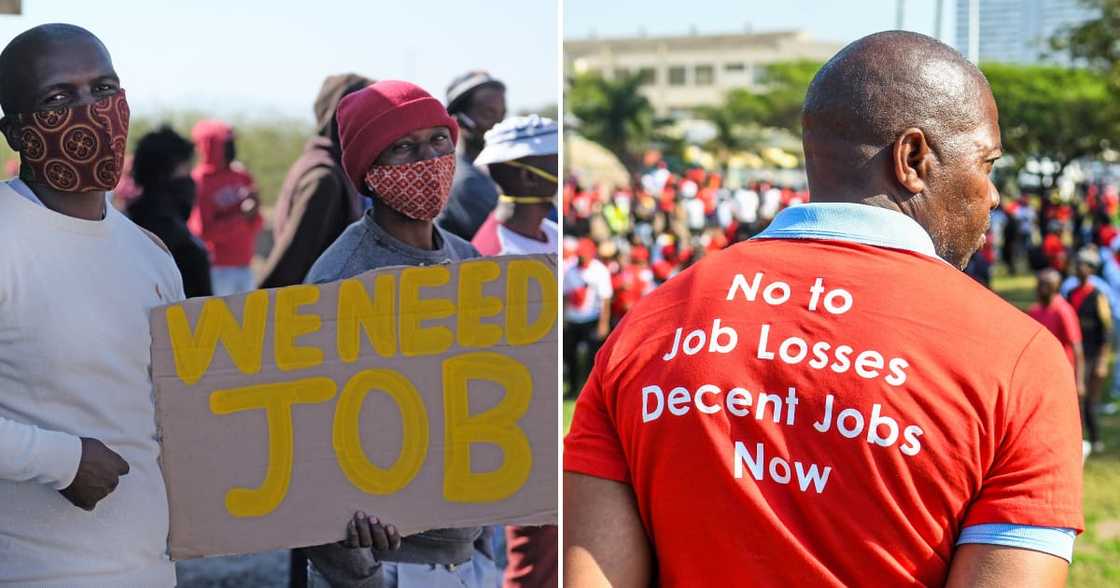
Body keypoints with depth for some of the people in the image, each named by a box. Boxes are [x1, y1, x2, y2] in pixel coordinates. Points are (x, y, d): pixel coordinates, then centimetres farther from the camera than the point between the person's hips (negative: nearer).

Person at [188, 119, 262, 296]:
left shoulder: (243, 177, 11)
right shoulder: (198, 183, -9)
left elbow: (255, 227, 13)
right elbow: (204, 231, -16)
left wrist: (253, 213, -9)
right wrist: (240, 215, -19)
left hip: (244, 266, 7)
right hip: (217, 269, -7)